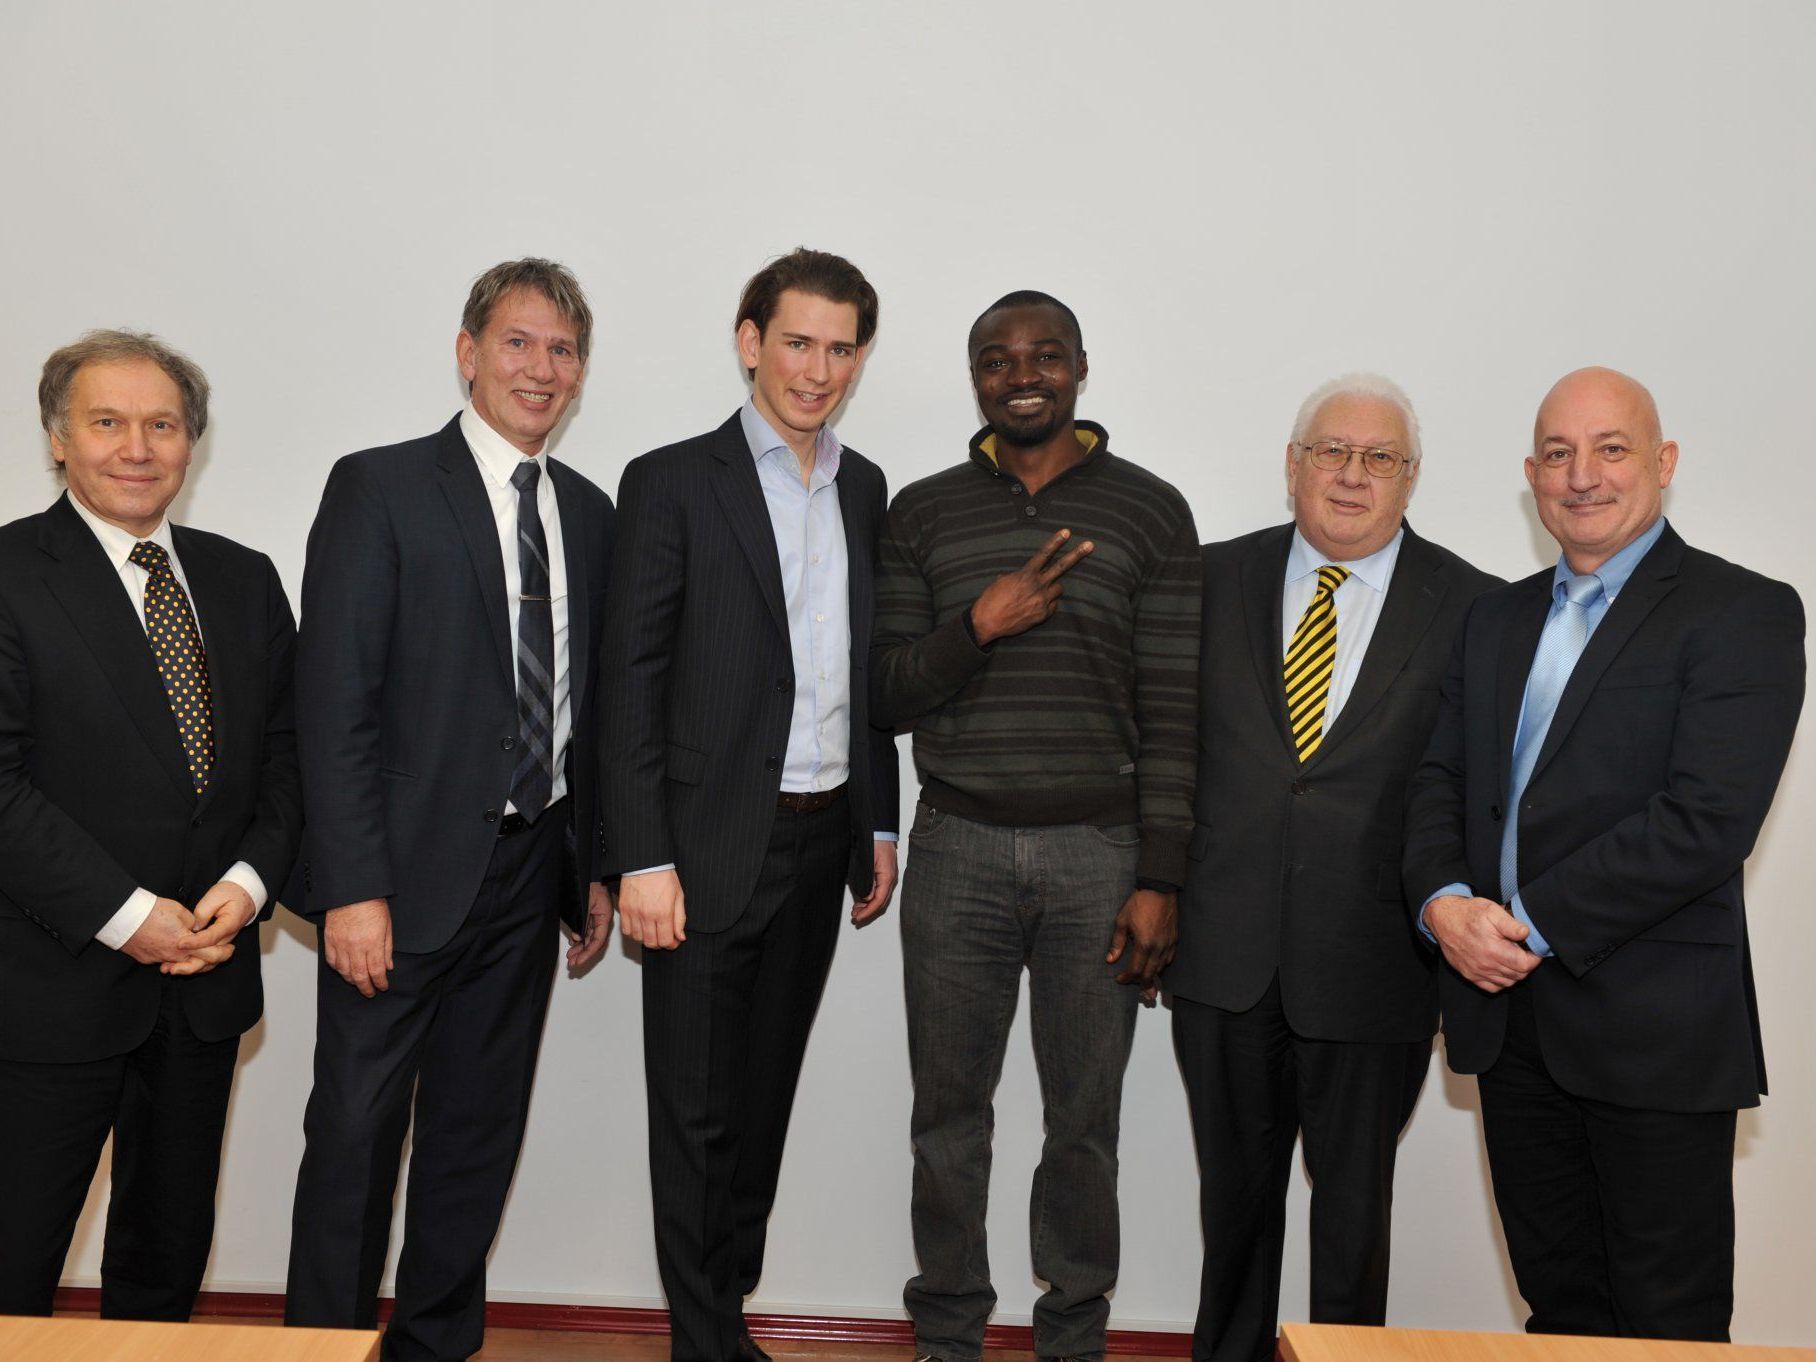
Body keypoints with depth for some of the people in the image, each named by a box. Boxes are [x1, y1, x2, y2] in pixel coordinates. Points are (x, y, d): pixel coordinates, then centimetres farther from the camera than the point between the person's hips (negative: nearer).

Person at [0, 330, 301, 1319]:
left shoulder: (244, 580, 9)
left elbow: (286, 749, 9)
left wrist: (249, 882, -7)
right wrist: (125, 915, -17)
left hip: (207, 973, 5)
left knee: (171, 1247, 19)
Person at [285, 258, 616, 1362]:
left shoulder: (590, 513, 11)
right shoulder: (380, 488, -5)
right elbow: (335, 702, -11)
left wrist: (598, 867, 11)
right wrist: (352, 888, -17)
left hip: (531, 872, 5)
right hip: (411, 868, -5)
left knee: (480, 1132, 15)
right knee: (357, 1132, 4)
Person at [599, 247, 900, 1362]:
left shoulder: (865, 488, 11)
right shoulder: (673, 482, -6)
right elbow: (631, 681, -9)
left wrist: (879, 824, 13)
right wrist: (644, 860, -14)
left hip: (824, 842, 5)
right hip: (713, 848, -5)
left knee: (764, 1098, 17)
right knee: (699, 1109, 5)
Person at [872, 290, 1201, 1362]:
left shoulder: (1151, 511, 2)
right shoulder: (924, 513, 6)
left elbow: (1173, 708, -1)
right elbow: (889, 694, 4)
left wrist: (1160, 880, -6)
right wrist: (980, 625, -15)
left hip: (1101, 849, -1)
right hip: (957, 847, 1)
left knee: (1085, 1118, 9)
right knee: (949, 1110, 9)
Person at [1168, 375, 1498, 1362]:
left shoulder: (1472, 607, -2)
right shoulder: (1213, 578, 4)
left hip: (1372, 967, -2)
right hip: (1225, 955, 2)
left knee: (1354, 1206, 14)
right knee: (1234, 1193, 18)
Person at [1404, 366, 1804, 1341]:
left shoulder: (1741, 613, -7)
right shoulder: (1498, 616, 14)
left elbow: (1708, 819, -18)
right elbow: (1441, 779, 10)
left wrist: (1533, 925, -18)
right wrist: (1444, 902, -10)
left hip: (1654, 1031, -5)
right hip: (1507, 1015, 6)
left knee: (1664, 1328, 7)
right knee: (1557, 1304, 18)